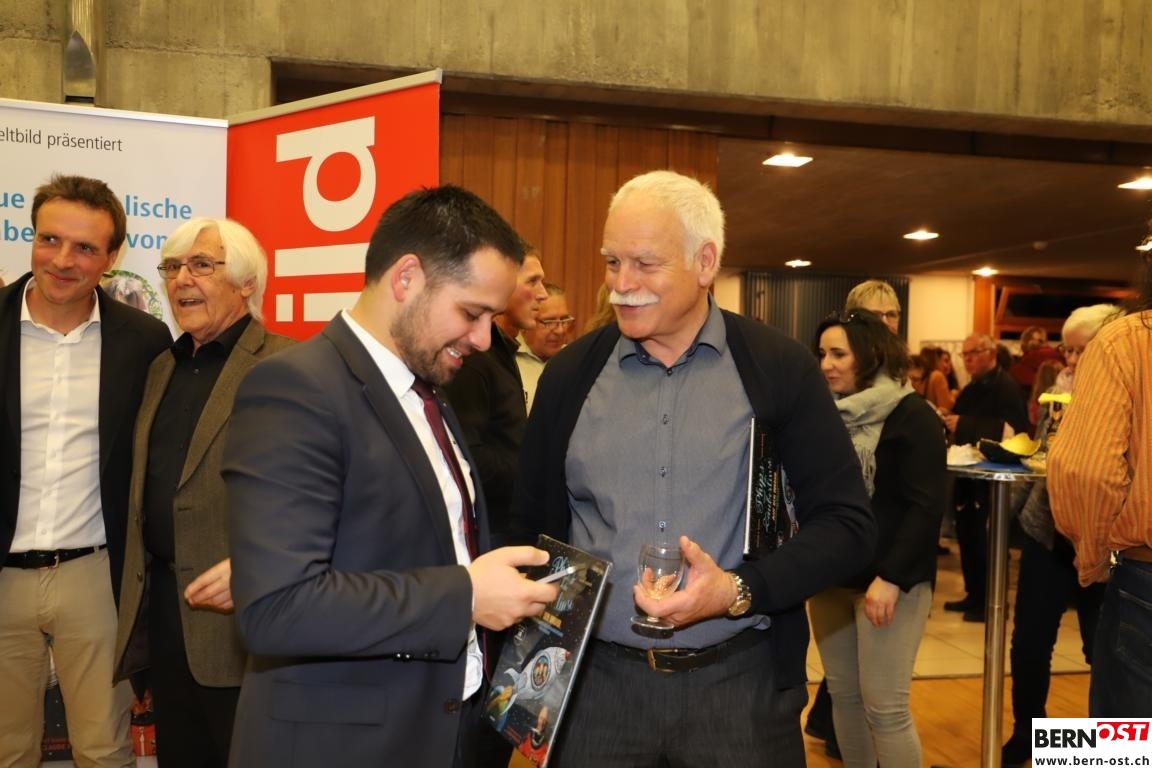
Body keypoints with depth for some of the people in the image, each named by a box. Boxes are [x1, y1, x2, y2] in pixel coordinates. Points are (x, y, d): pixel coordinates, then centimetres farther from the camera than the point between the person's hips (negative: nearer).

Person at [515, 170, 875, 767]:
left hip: (741, 681, -1)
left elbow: (848, 525, -5)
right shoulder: (569, 374, 2)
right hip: (596, 679, 2)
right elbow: (533, 523, 8)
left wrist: (739, 591, -18)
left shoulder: (780, 369, -5)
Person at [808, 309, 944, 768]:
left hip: (888, 579, -6)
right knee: (842, 694, 11)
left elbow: (926, 506, -13)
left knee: (884, 707, -2)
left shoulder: (911, 416, -8)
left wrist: (892, 576, -19)